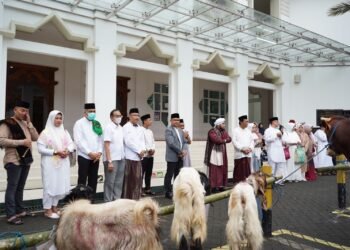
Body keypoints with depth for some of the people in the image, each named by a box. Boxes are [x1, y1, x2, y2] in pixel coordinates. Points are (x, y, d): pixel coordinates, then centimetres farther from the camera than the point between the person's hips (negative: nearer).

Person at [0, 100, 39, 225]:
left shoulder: (25, 124, 16)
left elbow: (36, 137, 8)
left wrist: (29, 123, 0)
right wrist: (21, 142, -19)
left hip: (26, 159, 7)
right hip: (14, 160, -7)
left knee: (20, 187, 13)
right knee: (12, 187, -4)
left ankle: (20, 211, 22)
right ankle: (11, 215, -2)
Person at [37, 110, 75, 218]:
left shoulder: (64, 132, 12)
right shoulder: (45, 133, -6)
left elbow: (71, 144, 10)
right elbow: (41, 148, -12)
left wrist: (68, 150, -12)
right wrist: (56, 152, -17)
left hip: (63, 163, 6)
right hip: (50, 163, -6)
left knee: (60, 185, 9)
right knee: (50, 185, -3)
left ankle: (54, 207, 23)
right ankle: (47, 209, 8)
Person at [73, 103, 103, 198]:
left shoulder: (97, 124, 13)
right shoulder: (79, 123, -3)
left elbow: (101, 139, 11)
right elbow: (78, 141, -12)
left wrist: (99, 152, -4)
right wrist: (89, 153, -15)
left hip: (96, 157, 5)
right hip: (84, 156, -5)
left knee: (93, 180, 9)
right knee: (82, 180, -1)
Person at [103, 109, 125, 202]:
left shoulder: (121, 128, 12)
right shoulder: (108, 127, -8)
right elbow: (106, 145, -13)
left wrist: (123, 156, 6)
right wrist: (109, 161, -18)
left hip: (121, 158, 7)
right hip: (112, 159, -7)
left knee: (119, 182, 11)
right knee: (110, 182, 2)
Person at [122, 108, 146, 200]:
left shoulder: (141, 128, 16)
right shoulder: (126, 127, -4)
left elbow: (142, 141, 14)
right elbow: (128, 141, -12)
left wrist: (143, 150, -6)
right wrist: (139, 151, -11)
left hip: (138, 157, 6)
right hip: (129, 157, -6)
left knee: (137, 179, 6)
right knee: (128, 180, -2)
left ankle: (135, 198, 13)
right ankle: (126, 199, 5)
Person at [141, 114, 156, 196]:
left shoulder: (150, 131, 16)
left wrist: (153, 149, -2)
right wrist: (148, 150, -14)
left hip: (151, 155, 8)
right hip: (143, 155, -8)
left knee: (149, 173, 11)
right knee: (141, 173, -5)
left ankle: (148, 189, 19)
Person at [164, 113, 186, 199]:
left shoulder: (180, 131, 17)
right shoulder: (168, 130, -8)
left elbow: (183, 142, 15)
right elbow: (171, 143, -17)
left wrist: (182, 152, -4)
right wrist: (181, 151, -14)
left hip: (180, 157, 7)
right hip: (172, 157, -7)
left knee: (178, 175, 12)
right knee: (169, 175, -1)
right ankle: (168, 192, 7)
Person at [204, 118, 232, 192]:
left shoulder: (223, 131, 15)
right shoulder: (212, 131, -8)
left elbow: (229, 139, 2)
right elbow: (216, 140, -23)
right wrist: (224, 140, -8)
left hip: (222, 154, 7)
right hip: (214, 154, -7)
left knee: (222, 170, 5)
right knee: (214, 171, -6)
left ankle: (220, 186, 12)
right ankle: (214, 186, -1)